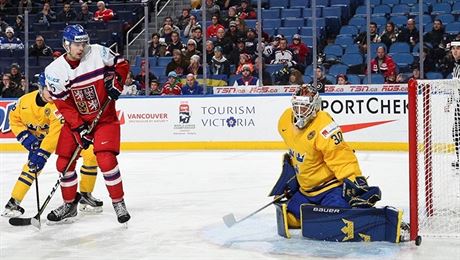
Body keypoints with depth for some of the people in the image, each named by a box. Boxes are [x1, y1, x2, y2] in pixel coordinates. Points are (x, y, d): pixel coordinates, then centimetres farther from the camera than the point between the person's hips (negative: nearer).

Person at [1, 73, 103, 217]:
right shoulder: (25, 101, -20)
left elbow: (55, 133, -40)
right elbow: (14, 119, -2)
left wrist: (42, 153, -45)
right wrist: (26, 137, -16)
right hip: (40, 136, 2)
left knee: (91, 154, -17)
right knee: (32, 165, -18)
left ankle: (85, 196, 0)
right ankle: (13, 202, -9)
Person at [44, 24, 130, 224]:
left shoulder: (98, 53, -12)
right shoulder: (55, 70, -11)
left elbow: (121, 64, 5)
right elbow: (63, 105, -11)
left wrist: (115, 82, -13)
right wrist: (79, 128, -18)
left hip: (105, 117, -2)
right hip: (75, 120, 2)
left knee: (106, 160, -17)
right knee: (64, 162, 1)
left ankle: (119, 202, 1)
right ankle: (69, 204, 22)